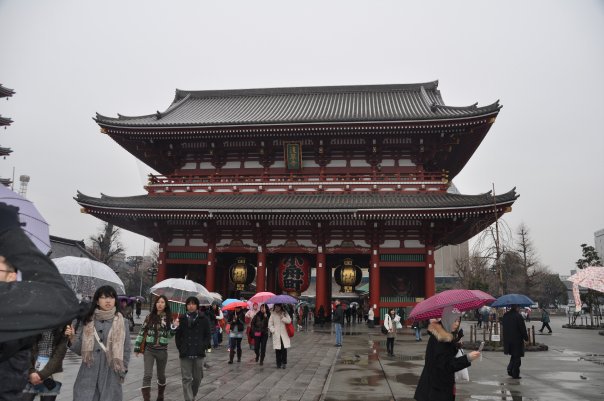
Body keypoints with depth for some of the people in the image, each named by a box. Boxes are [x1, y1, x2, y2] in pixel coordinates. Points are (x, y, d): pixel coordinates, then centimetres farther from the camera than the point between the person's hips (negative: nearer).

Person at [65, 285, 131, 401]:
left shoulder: (122, 322, -1)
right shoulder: (89, 321, 4)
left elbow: (126, 350, 4)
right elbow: (80, 349, 7)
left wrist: (122, 373, 3)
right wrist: (72, 337, -9)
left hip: (110, 376, -1)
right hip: (88, 375, 2)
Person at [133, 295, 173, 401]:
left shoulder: (168, 318, -1)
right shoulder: (149, 317, -2)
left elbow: (170, 335, -3)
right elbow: (141, 332, 3)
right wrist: (137, 347, 2)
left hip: (162, 350, 1)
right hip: (149, 350, -1)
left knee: (161, 375, 14)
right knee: (147, 375, -10)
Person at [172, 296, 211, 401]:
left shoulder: (204, 320, 4)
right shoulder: (181, 319, 4)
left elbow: (207, 336, 6)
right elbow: (177, 336, 6)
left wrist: (203, 347, -4)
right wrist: (180, 348, -4)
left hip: (199, 354, 1)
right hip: (185, 354, -1)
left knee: (197, 378, 10)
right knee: (187, 379, -1)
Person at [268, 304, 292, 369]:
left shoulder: (285, 313, 7)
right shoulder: (273, 314, 7)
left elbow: (289, 321, -5)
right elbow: (270, 324, 6)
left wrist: (282, 318, -15)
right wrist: (273, 330, -6)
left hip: (284, 335, 0)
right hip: (276, 335, 0)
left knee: (284, 349, -6)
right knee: (277, 349, -1)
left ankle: (284, 363, 5)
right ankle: (278, 364, 10)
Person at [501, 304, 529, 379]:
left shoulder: (505, 315, 3)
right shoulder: (518, 316, -18)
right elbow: (522, 329, -15)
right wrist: (526, 337, -2)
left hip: (507, 339, 6)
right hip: (517, 339, -6)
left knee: (513, 356, 22)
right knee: (517, 356, 4)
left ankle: (510, 369, 8)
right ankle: (515, 374, 7)